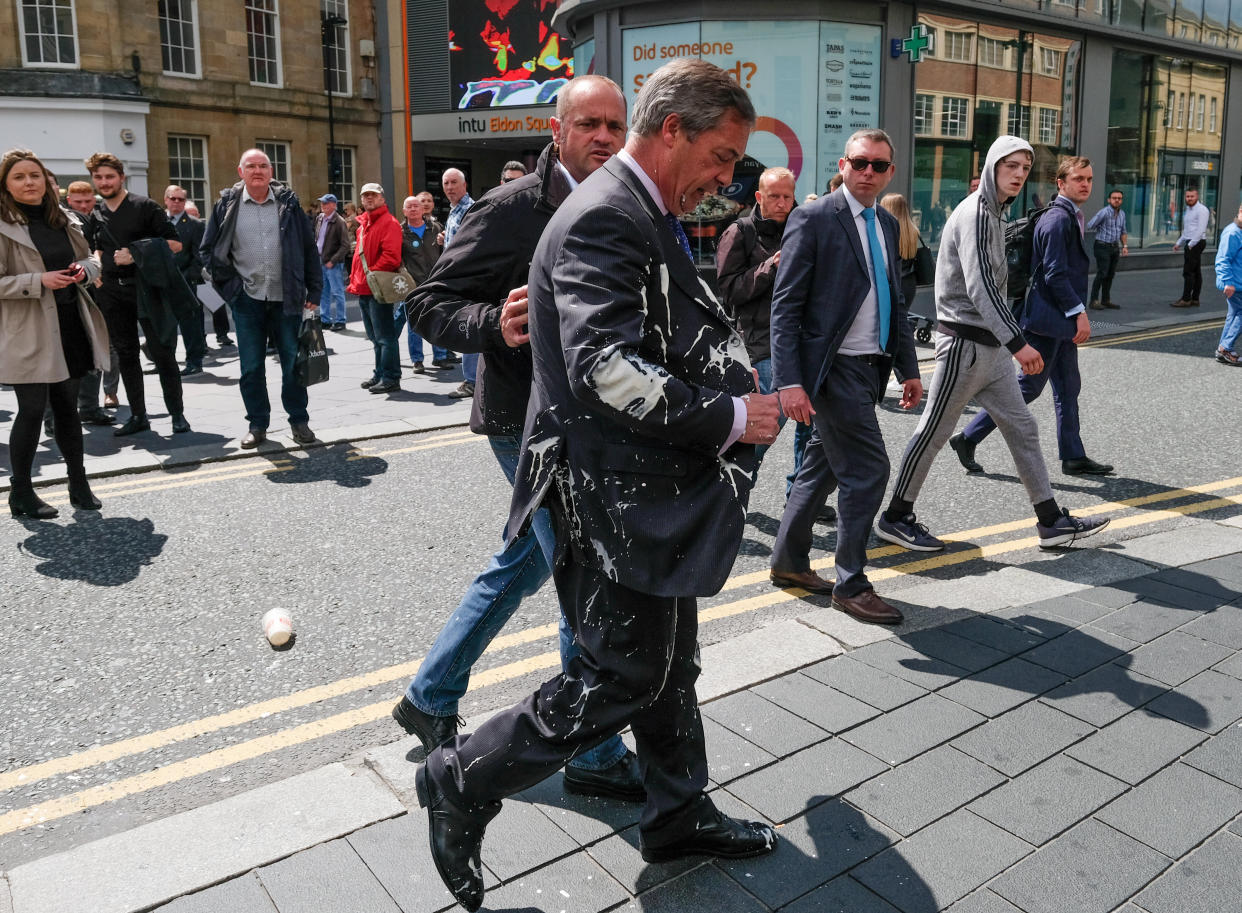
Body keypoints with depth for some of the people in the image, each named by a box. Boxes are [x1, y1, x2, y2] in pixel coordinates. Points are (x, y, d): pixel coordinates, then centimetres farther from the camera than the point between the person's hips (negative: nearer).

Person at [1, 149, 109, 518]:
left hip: (70, 327, 6)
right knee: (32, 409, -2)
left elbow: (91, 259, 20)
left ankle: (79, 483, 23)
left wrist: (83, 269, -2)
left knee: (67, 406, 13)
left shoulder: (63, 220, 10)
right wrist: (39, 282, -22)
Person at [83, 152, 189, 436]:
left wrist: (136, 255, -16)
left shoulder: (145, 207, -2)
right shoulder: (96, 216, 13)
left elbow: (174, 243, -7)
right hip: (112, 293, 5)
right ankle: (138, 415, 17)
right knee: (125, 354, 8)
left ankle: (178, 414, 3)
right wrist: (96, 272, 10)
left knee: (162, 353, -6)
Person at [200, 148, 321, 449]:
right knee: (251, 366, 4)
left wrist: (314, 291, 2)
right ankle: (257, 424, 14)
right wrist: (229, 283, -1)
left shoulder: (288, 202, 5)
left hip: (286, 298, 0)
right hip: (247, 300, 0)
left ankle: (299, 420, 16)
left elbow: (309, 248, 7)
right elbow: (209, 249, 10)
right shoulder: (226, 205, 4)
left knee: (293, 362, 4)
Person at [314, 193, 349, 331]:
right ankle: (325, 320, 21)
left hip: (333, 263, -7)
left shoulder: (339, 222, -12)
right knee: (323, 292, 13)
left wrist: (332, 261, -17)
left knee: (337, 292, -1)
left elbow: (345, 245, -15)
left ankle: (340, 321, 7)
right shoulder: (319, 218, 10)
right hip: (319, 261, 7)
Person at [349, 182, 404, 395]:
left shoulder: (389, 223, -9)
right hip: (364, 289, 10)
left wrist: (372, 274, -20)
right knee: (375, 336, 16)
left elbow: (391, 255, -20)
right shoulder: (363, 223, 20)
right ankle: (380, 374, 24)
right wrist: (355, 280, 17)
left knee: (385, 335, -8)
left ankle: (391, 378, -5)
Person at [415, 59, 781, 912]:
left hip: (656, 493, 11)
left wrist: (728, 374, 13)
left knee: (670, 663, 20)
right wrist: (729, 419, -21)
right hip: (620, 497, -11)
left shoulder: (647, 216, 15)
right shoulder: (602, 218, -19)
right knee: (623, 676, 0)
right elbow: (609, 369, -29)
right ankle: (465, 782, 16)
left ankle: (680, 814, 37)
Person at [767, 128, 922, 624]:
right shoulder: (814, 219, -9)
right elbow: (785, 307, -14)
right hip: (834, 368, -8)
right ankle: (851, 584, 9)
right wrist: (790, 381, -21)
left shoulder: (887, 225, 14)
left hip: (870, 369, 8)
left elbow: (895, 303, 21)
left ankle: (788, 561, 30)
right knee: (867, 470, -6)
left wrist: (908, 368, 18)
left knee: (823, 467, 15)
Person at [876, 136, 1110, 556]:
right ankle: (896, 517, 11)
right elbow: (979, 288, -24)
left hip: (990, 345, 10)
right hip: (965, 343, -10)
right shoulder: (975, 213, -14)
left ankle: (1051, 521, 16)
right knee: (933, 433, -1)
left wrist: (1009, 341, 20)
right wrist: (1018, 342, -28)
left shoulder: (992, 214, 17)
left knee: (1022, 428, 10)